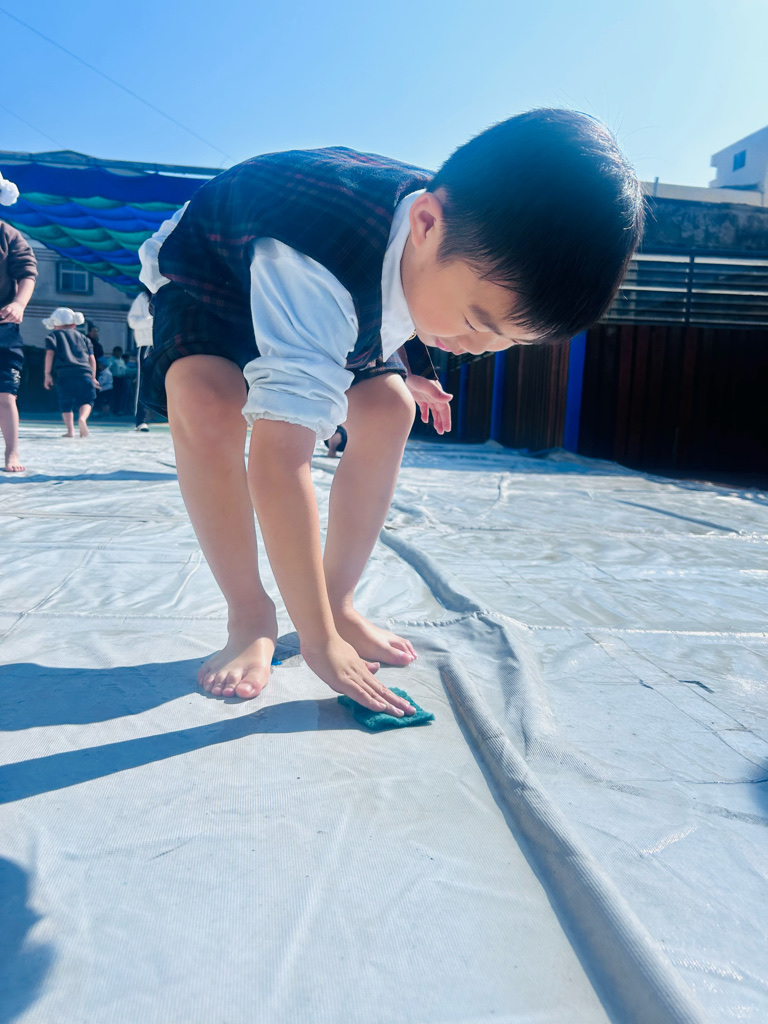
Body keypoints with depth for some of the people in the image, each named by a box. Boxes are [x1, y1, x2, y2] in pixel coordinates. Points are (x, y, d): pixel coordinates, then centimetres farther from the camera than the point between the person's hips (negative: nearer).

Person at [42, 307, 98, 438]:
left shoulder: (53, 335, 16)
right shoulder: (82, 337, 23)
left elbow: (50, 353, 2)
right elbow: (91, 358, 17)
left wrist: (47, 374, 2)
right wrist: (93, 377, 20)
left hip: (63, 374, -1)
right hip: (84, 373, 1)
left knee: (65, 404, 7)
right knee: (86, 401, 3)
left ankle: (70, 430, -4)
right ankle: (82, 418, -27)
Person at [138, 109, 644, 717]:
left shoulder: (470, 246, -24)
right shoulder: (309, 273, -48)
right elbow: (279, 461, -50)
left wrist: (404, 366, 6)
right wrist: (320, 645, -46)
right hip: (208, 268, -5)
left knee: (388, 409, -15)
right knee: (207, 403, -36)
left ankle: (340, 603, -1)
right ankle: (251, 619, -19)